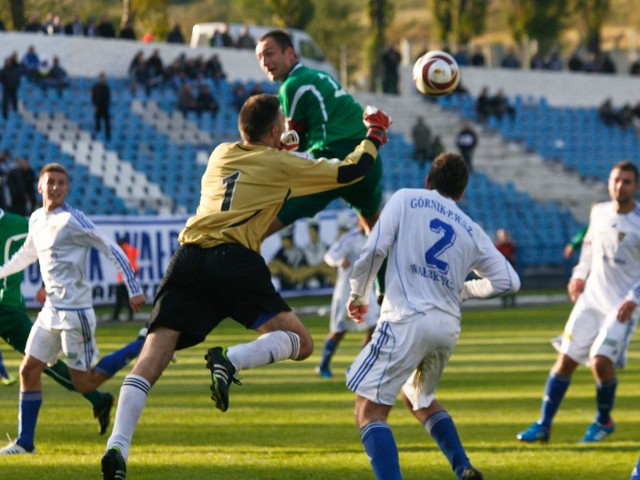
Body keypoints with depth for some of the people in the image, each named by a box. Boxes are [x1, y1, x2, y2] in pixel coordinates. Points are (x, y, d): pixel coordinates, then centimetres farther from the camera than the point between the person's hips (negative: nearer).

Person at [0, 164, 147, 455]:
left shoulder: (72, 220, -13)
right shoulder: (36, 220, 11)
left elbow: (112, 251, -14)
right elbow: (27, 254, 31)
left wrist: (134, 289, -18)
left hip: (74, 311, -7)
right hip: (51, 310, 7)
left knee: (84, 383, -5)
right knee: (28, 371, 4)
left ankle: (144, 346, 6)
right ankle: (25, 442, 11)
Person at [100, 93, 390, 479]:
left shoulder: (222, 154, 26)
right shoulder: (281, 164, 13)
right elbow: (352, 171, 17)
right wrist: (374, 137, 35)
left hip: (189, 259, 5)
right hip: (234, 260, -5)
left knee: (152, 358, -3)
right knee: (300, 343, 3)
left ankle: (118, 446, -21)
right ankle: (231, 360, -25)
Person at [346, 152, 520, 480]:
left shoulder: (406, 199, 8)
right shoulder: (471, 231, 18)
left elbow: (374, 250, -3)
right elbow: (508, 280, 16)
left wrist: (358, 295, 12)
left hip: (407, 319, -6)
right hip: (448, 327, 6)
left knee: (370, 410, -6)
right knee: (418, 398, 30)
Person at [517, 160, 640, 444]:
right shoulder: (599, 212, 5)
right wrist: (579, 274, 14)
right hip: (591, 299, 5)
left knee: (601, 361, -18)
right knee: (566, 359, 1)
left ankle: (603, 421, 8)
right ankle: (544, 425, 10)